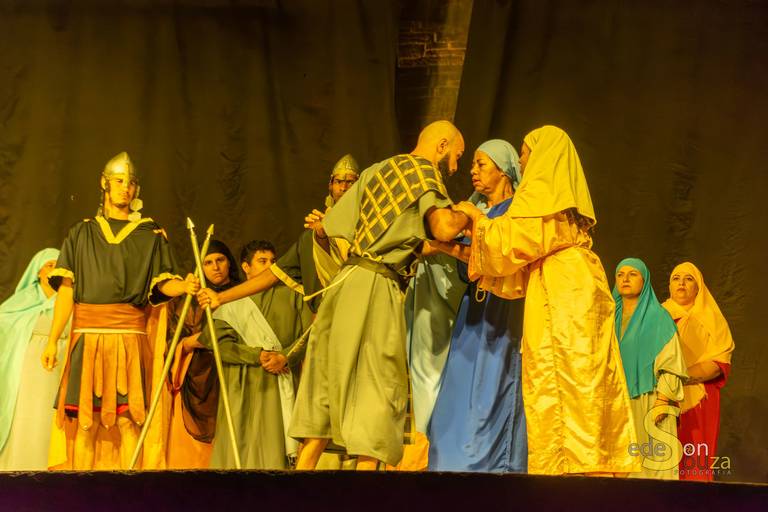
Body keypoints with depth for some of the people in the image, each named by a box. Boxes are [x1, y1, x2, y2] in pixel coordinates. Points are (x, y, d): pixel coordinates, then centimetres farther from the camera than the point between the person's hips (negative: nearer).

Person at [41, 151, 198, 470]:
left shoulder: (150, 235, 13)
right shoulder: (83, 233, 16)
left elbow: (163, 283, 3)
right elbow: (66, 289, 9)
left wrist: (184, 286, -20)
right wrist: (53, 340, 0)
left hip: (130, 334, -1)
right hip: (87, 333, 1)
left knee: (128, 416, -9)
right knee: (83, 417, -4)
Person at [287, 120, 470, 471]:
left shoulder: (377, 171, 21)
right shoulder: (424, 172, -2)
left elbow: (322, 228, 23)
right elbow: (444, 228, -20)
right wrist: (466, 215, 1)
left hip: (346, 282, 7)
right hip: (376, 287, -7)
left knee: (327, 393, 10)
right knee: (377, 391, -5)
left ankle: (305, 464, 10)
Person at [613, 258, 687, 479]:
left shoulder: (658, 316, 2)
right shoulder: (613, 319, 18)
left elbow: (670, 361, -5)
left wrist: (662, 401, -16)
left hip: (648, 401, -5)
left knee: (651, 465, -11)